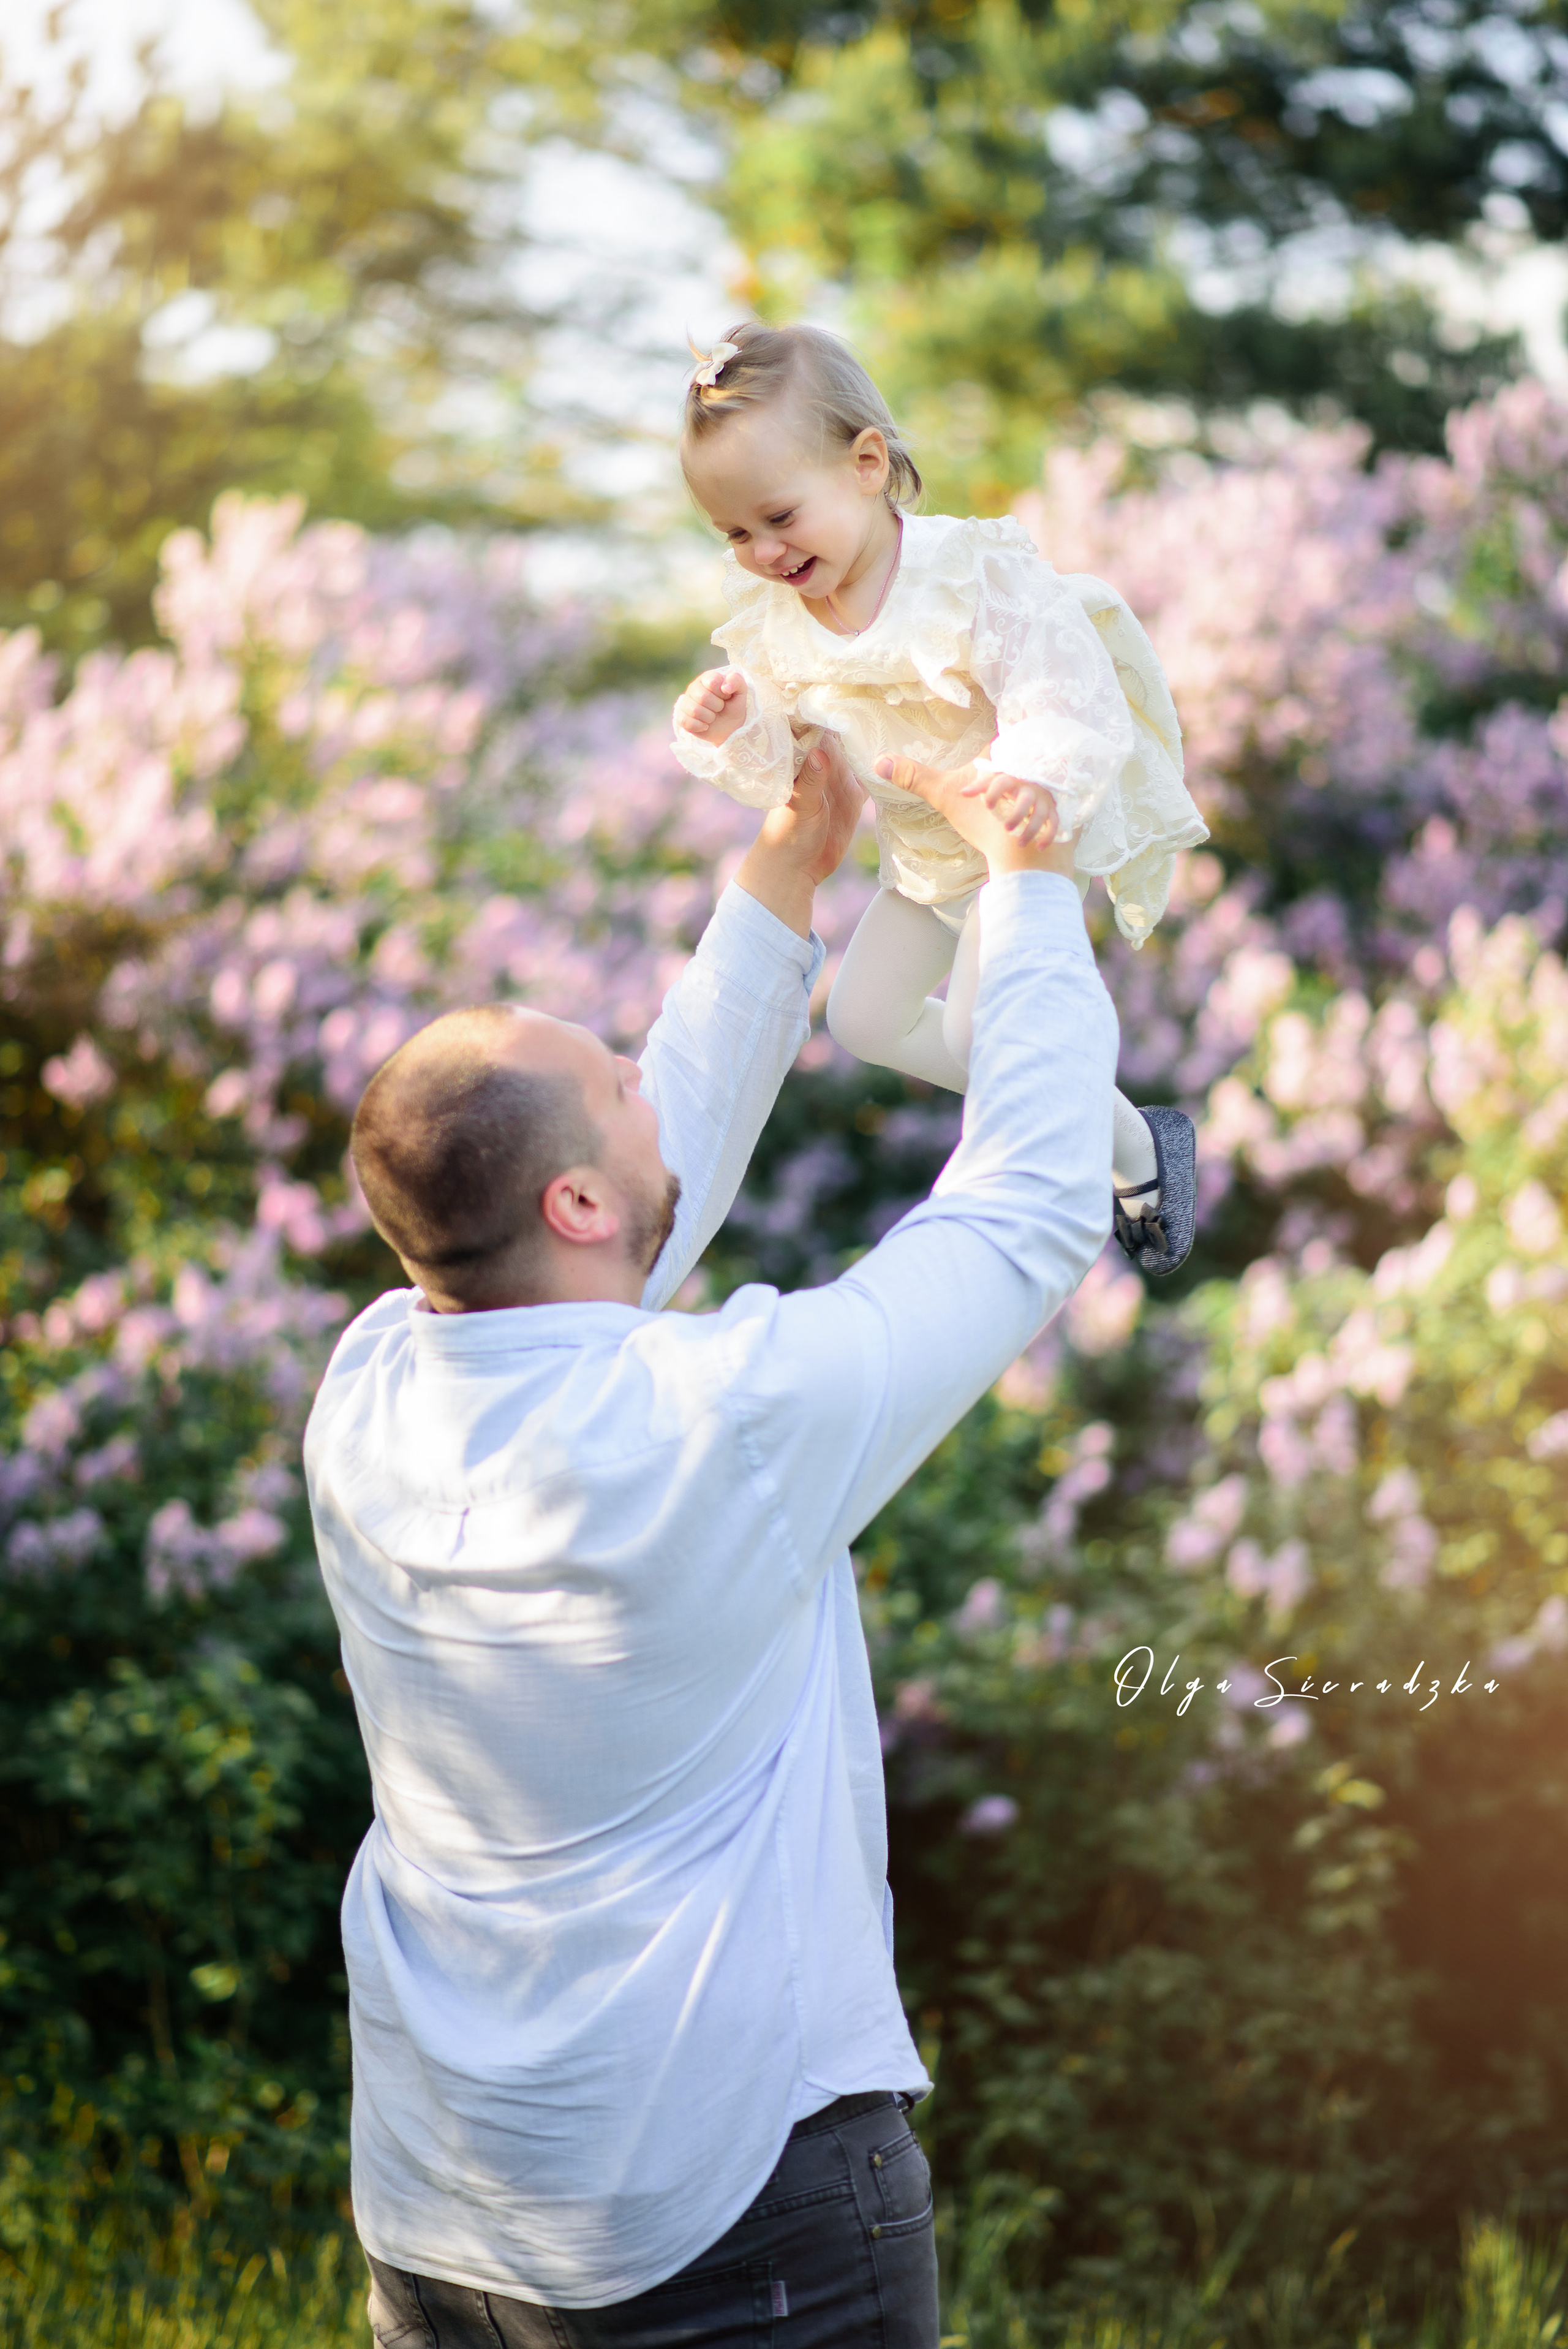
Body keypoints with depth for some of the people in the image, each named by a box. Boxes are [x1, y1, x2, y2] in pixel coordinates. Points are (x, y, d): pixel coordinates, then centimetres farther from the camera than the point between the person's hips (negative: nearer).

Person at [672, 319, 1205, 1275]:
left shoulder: (980, 578, -31)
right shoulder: (774, 618, -10)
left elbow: (1073, 706, -36)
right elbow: (781, 765, -1)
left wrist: (1039, 779, -59)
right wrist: (734, 732, -24)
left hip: (1029, 836, -8)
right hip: (923, 853, 8)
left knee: (975, 1034, -17)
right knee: (864, 1019, 14)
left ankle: (1142, 1147, 5)